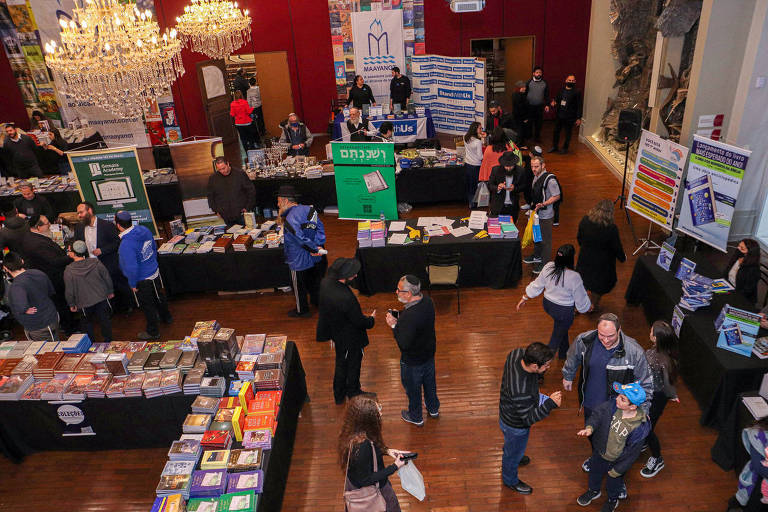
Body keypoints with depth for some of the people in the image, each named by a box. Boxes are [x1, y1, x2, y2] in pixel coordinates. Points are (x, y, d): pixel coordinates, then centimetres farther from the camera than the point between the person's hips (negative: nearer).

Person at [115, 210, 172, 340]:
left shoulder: (126, 244, -31)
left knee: (147, 305, 11)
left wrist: (132, 284, -14)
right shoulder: (144, 230, -9)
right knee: (159, 296, 28)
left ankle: (153, 332, 28)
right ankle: (166, 317, 51)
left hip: (142, 280, -7)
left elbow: (132, 268, -29)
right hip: (155, 271, 7)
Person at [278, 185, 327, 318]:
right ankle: (317, 301, 46)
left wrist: (315, 249, -18)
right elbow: (320, 228, -5)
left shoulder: (289, 220, -27)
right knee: (315, 281, 27)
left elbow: (302, 239, -30)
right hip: (316, 258, 8)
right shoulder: (309, 209, -3)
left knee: (299, 286, 14)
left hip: (300, 261, -7)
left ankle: (302, 310, 30)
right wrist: (318, 245, -12)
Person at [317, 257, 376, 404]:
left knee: (340, 363, 27)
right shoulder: (346, 298, -40)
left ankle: (339, 395, 46)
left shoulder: (325, 282, -17)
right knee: (353, 365, 20)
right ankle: (353, 394, 44)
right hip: (351, 338, -7)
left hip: (336, 332, 7)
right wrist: (371, 319, -3)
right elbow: (359, 321, -25)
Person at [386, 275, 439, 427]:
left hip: (413, 361, -7)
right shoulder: (427, 301, -13)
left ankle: (416, 417, 42)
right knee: (429, 382, 29)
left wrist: (394, 325, -23)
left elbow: (404, 344, -32)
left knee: (413, 389, 19)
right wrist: (398, 314, -5)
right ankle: (433, 409, 53)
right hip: (429, 353, 7)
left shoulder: (409, 317, -39)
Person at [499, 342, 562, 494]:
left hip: (508, 411, 7)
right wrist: (550, 403, -37)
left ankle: (513, 457, 69)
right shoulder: (521, 391, -48)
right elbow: (529, 418, -31)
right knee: (514, 453, 25)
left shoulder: (517, 353, -26)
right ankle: (510, 480, 54)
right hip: (516, 425, -7)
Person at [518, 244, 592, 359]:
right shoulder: (574, 277, -30)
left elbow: (536, 286, -4)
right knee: (557, 336, 15)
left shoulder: (548, 267, -16)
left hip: (548, 304, 7)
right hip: (564, 311, -6)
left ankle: (564, 353, 53)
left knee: (562, 328, 32)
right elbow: (580, 298, -15)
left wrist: (524, 298, 10)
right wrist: (589, 306, 7)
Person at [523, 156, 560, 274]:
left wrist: (543, 204, -28)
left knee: (545, 239, 4)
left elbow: (557, 196, -19)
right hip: (537, 212, 9)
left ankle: (545, 264, 19)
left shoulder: (550, 179, -24)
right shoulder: (536, 176, 2)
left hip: (546, 215, -9)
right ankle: (537, 256, 45)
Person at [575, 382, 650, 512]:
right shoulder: (611, 406, -28)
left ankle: (613, 500, 59)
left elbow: (632, 453, -23)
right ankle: (594, 491, 61)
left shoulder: (639, 427, -35)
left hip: (617, 461, -3)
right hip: (600, 452, 3)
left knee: (614, 482, 26)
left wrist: (617, 470, -13)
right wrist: (589, 428, -38)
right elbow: (597, 415, -16)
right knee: (595, 472, 29)